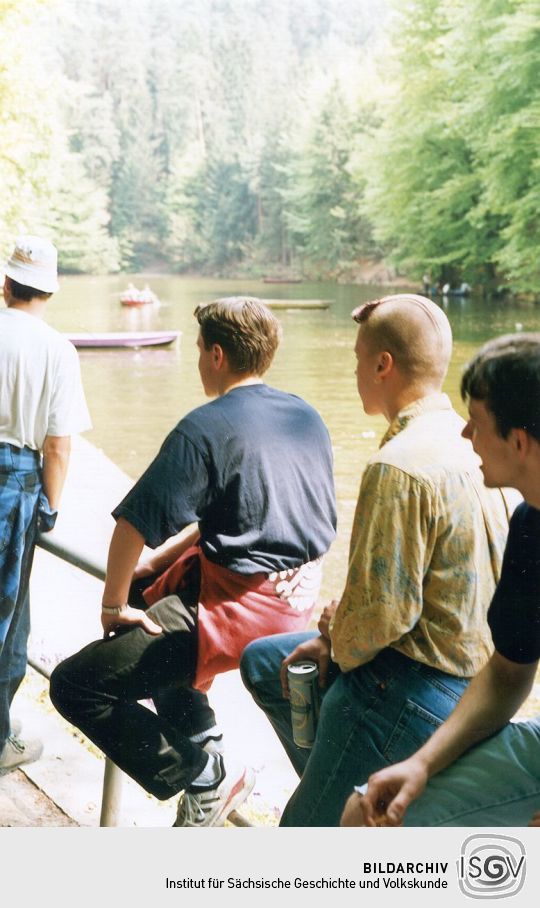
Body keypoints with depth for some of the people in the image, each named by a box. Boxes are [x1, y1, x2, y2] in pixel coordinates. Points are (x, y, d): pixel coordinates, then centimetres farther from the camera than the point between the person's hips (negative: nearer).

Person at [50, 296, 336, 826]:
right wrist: (157, 564, 16)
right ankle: (200, 743, 27)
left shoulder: (205, 429, -16)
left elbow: (133, 524, -17)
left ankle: (206, 780, 0)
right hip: (299, 596, 9)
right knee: (149, 590, 32)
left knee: (75, 686, -2)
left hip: (237, 605, -9)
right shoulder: (306, 417, 8)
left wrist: (115, 603, 0)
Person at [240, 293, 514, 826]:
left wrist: (340, 650, -4)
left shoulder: (399, 468, -26)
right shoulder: (466, 444, 4)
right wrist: (333, 638, 7)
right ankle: (338, 786, 24)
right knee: (261, 662, 22)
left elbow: (384, 610, -25)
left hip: (412, 691, -10)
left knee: (308, 831, 4)